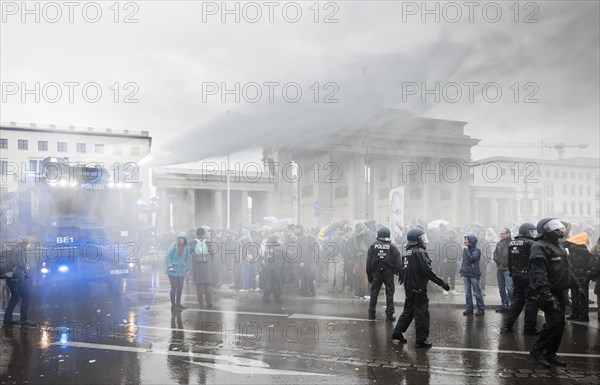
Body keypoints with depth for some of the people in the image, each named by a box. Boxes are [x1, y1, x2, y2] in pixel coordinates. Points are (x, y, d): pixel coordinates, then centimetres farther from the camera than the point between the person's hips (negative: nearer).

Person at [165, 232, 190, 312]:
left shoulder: (187, 247, 4)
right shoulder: (174, 245, -7)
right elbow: (168, 255, -7)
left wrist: (187, 269, 9)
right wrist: (170, 266, -14)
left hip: (181, 270, 4)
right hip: (173, 270, -4)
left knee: (180, 287, 10)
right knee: (174, 287, -4)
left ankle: (178, 303, 26)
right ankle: (173, 306, 4)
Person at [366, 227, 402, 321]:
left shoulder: (373, 246, 1)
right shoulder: (392, 246, -3)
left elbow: (369, 262, 3)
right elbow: (398, 261, -5)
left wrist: (369, 274, 9)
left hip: (376, 272, 1)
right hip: (388, 273, -1)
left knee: (374, 292, 10)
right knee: (389, 293, 5)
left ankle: (371, 314, 14)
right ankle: (389, 315, 5)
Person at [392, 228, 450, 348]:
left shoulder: (406, 253, 10)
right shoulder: (419, 252, -17)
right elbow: (427, 271, -21)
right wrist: (442, 283, -16)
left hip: (409, 288, 8)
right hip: (419, 288, -8)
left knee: (408, 311, 19)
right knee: (421, 313, 0)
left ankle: (397, 333, 22)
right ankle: (421, 340, 6)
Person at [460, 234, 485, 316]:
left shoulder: (476, 250, -9)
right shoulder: (465, 249, 7)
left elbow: (471, 259, -23)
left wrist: (466, 250, -18)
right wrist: (461, 271, 15)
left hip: (474, 274, -6)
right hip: (465, 273, 6)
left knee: (477, 292, 1)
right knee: (467, 292, 10)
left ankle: (481, 309, 9)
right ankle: (469, 308, 18)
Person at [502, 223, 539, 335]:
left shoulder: (511, 243, 9)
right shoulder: (530, 243, -14)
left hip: (516, 276, 7)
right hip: (528, 276, -7)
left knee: (516, 300, 16)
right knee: (531, 302, 2)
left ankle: (507, 324, 14)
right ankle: (529, 328, 5)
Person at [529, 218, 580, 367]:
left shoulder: (558, 246, 17)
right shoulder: (540, 248, -16)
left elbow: (567, 270, 26)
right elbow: (539, 273, -26)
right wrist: (545, 293, -34)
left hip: (559, 292, 10)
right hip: (548, 292, -10)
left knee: (559, 324, 10)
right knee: (554, 321, -17)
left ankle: (551, 353, 20)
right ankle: (537, 349, -3)